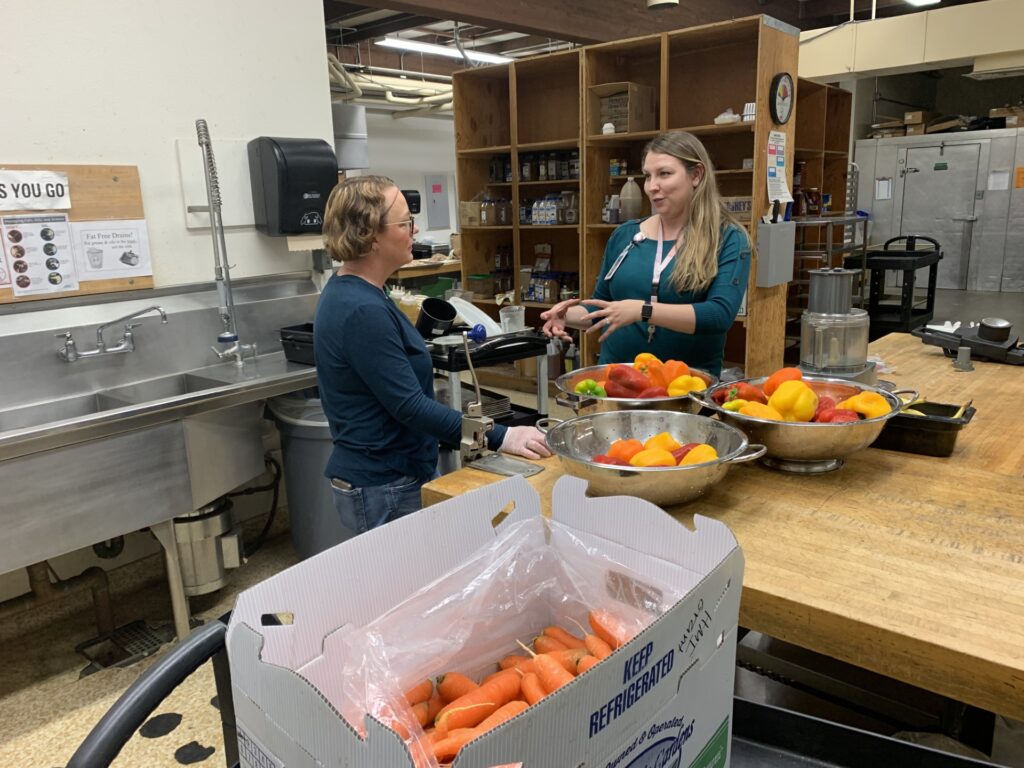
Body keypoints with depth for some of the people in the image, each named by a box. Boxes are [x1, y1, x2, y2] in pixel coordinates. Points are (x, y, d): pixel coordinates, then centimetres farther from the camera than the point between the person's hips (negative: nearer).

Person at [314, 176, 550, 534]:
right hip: (386, 491, -10)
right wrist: (500, 438, -27)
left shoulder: (350, 292, 7)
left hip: (393, 475, 10)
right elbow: (409, 406, -27)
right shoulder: (363, 312, -25)